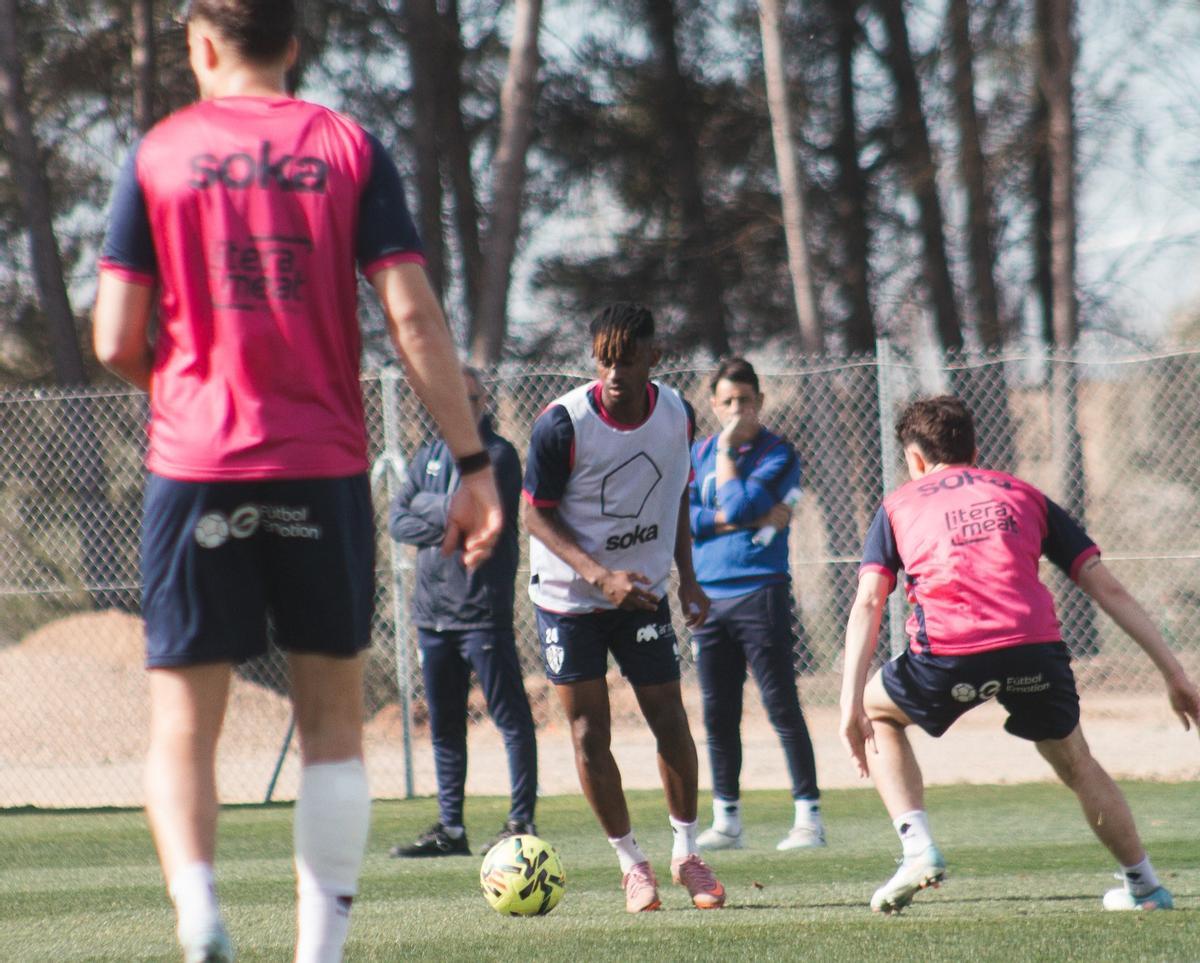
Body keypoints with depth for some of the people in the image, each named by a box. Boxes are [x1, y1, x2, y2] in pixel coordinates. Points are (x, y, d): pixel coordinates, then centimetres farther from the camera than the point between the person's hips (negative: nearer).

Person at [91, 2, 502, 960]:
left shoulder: (158, 154, 3)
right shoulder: (349, 147, 3)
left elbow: (117, 342, 0)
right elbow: (413, 317, -4)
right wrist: (472, 461, -2)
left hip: (195, 465, -1)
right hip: (324, 468, 1)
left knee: (184, 722, 3)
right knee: (332, 718, 12)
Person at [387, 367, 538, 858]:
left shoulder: (498, 455, -2)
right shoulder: (428, 457, 16)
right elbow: (398, 521, 6)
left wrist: (426, 505, 0)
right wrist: (445, 523, -9)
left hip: (483, 609, -7)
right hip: (432, 607, 7)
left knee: (510, 716, -5)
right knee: (444, 724, 9)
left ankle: (522, 821, -3)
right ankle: (450, 827, 13)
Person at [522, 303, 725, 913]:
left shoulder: (676, 415, -6)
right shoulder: (563, 423, -20)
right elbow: (537, 515, -14)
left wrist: (687, 579, 4)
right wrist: (599, 575, -25)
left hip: (644, 589, 3)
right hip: (568, 594, -3)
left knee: (669, 718, 0)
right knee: (590, 731, -3)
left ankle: (686, 853, 16)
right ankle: (631, 863, 10)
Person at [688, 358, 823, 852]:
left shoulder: (777, 454, -3)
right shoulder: (699, 453, 12)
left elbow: (738, 505, -16)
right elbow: (682, 517, 0)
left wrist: (727, 451, -6)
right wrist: (750, 519, -10)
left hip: (760, 593, -5)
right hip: (708, 596, 5)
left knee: (782, 707, -7)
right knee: (718, 714, 8)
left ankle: (808, 816, -6)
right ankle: (726, 821, 14)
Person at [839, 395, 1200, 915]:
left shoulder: (899, 505, 22)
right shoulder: (1025, 496, 27)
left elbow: (867, 604, 8)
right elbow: (1107, 588, 20)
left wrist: (851, 705, 3)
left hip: (949, 655, -2)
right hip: (1035, 648, 2)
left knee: (877, 711, 28)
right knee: (1076, 763, 28)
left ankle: (918, 848, 12)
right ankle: (1143, 886, 35)